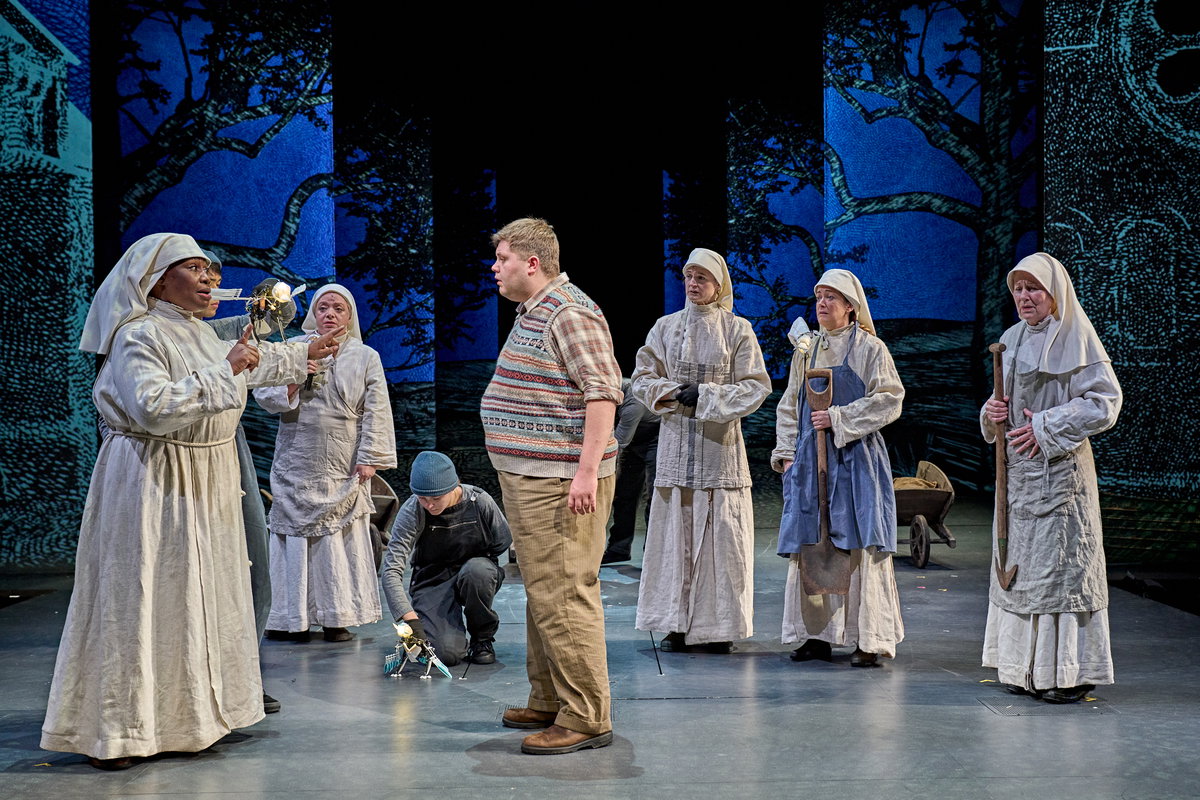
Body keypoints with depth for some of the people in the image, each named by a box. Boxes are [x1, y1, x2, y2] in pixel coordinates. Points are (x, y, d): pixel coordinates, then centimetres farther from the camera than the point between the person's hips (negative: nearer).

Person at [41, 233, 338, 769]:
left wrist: (302, 356, 40)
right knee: (141, 598, -6)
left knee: (198, 594, 14)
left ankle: (187, 715, 27)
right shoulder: (138, 336, -17)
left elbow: (249, 367, 30)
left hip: (202, 484, 9)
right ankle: (115, 731, 2)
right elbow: (153, 408, -30)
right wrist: (221, 371, -27)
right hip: (153, 484, -9)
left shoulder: (199, 333, 11)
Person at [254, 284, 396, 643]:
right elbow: (263, 394, 7)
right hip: (296, 463, 1)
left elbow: (376, 411, 3)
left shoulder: (366, 357, 9)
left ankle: (337, 618, 5)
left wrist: (370, 458, -6)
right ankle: (292, 619, 4)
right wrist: (293, 378, -11)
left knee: (341, 540, -1)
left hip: (343, 469, 0)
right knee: (294, 534, -1)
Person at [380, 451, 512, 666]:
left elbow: (502, 543, 2)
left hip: (475, 574, 1)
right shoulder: (411, 512, -19)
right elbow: (391, 570, -26)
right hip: (432, 582, -1)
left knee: (477, 571, -38)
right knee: (447, 653, -25)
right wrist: (410, 618, -37)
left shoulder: (479, 502, -16)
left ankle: (482, 638, -8)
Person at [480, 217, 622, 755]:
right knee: (543, 593, 16)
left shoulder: (569, 313, -14)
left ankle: (585, 717, -5)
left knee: (563, 596, -10)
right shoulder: (531, 313, 19)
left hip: (559, 482, -11)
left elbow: (603, 391, -22)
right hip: (529, 478, 11)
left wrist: (587, 470, -27)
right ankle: (549, 701, 26)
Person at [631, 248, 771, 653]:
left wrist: (706, 396, -12)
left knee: (721, 533, -3)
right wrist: (673, 393, -9)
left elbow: (756, 386, -2)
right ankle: (679, 624, 7)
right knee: (675, 531, 1)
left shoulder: (737, 330, 2)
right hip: (676, 442, 2)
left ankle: (718, 627, 4)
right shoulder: (665, 327, 10)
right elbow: (642, 379, 9)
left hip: (719, 443, -2)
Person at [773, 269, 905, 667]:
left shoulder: (870, 348, -1)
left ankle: (868, 639, -2)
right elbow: (789, 406, 17)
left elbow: (889, 400, -8)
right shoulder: (807, 349, 15)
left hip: (855, 459, -5)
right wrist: (786, 451, 6)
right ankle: (817, 634, 11)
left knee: (859, 546, -7)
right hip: (810, 459, 5)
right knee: (808, 546, 3)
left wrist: (838, 418, -14)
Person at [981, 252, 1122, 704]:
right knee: (1021, 560, 9)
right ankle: (1028, 667, 17)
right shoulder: (1012, 340, 14)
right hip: (1019, 468, 8)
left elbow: (1105, 401, -13)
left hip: (1060, 468, -7)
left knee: (1062, 561, -6)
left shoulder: (1074, 339, -8)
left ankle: (1072, 672, 0)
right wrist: (992, 412, 0)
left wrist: (1045, 428, -17)